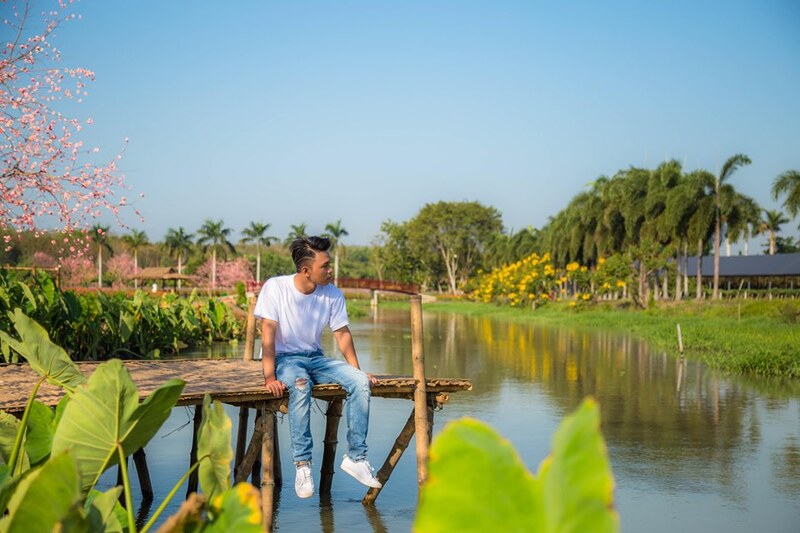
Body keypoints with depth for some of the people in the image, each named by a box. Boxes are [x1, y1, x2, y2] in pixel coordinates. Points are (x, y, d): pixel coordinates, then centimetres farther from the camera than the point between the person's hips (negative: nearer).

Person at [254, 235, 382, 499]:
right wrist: (270, 377, -27)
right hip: (284, 358, -4)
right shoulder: (275, 287, -15)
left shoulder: (333, 294, -3)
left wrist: (356, 370, -3)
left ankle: (356, 457, -13)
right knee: (300, 385, -39)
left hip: (315, 357, 5)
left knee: (360, 382, -21)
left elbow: (342, 333, 6)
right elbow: (268, 332, -19)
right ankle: (303, 464, -31)